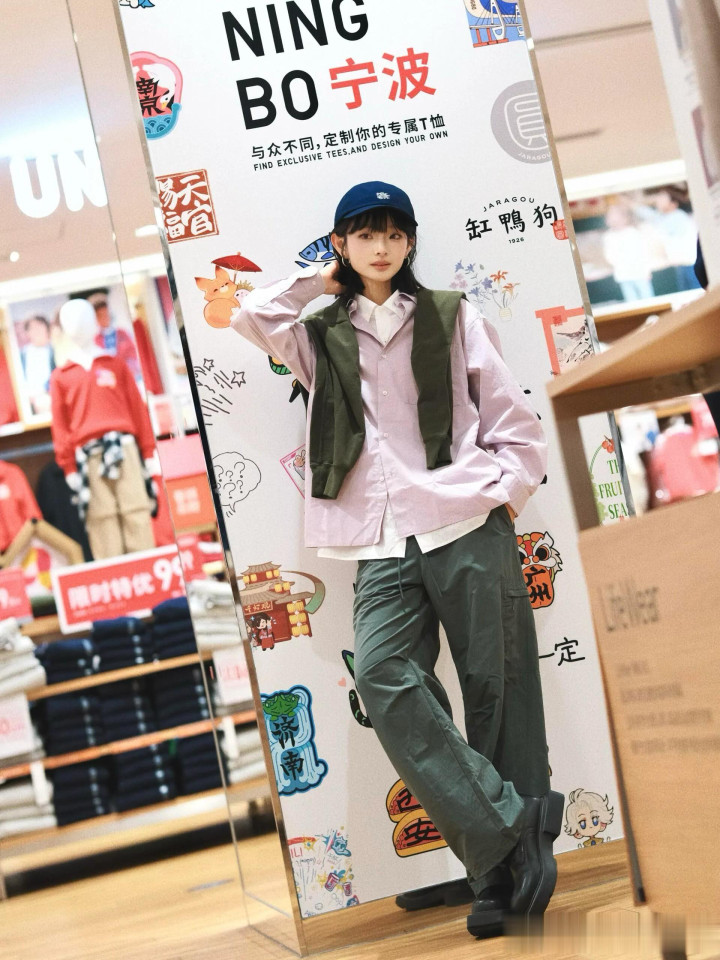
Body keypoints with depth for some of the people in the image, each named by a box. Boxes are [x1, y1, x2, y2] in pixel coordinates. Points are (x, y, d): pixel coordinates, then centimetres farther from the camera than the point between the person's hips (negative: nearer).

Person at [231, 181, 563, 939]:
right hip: (382, 546, 1)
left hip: (470, 532, -1)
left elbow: (515, 421, 12)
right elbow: (251, 317, -3)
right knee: (383, 678, -22)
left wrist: (502, 492, 1)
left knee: (499, 693, -3)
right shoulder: (322, 337, 16)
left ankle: (507, 873, 5)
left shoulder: (451, 317, 13)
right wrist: (319, 281, 10)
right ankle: (507, 835, -19)